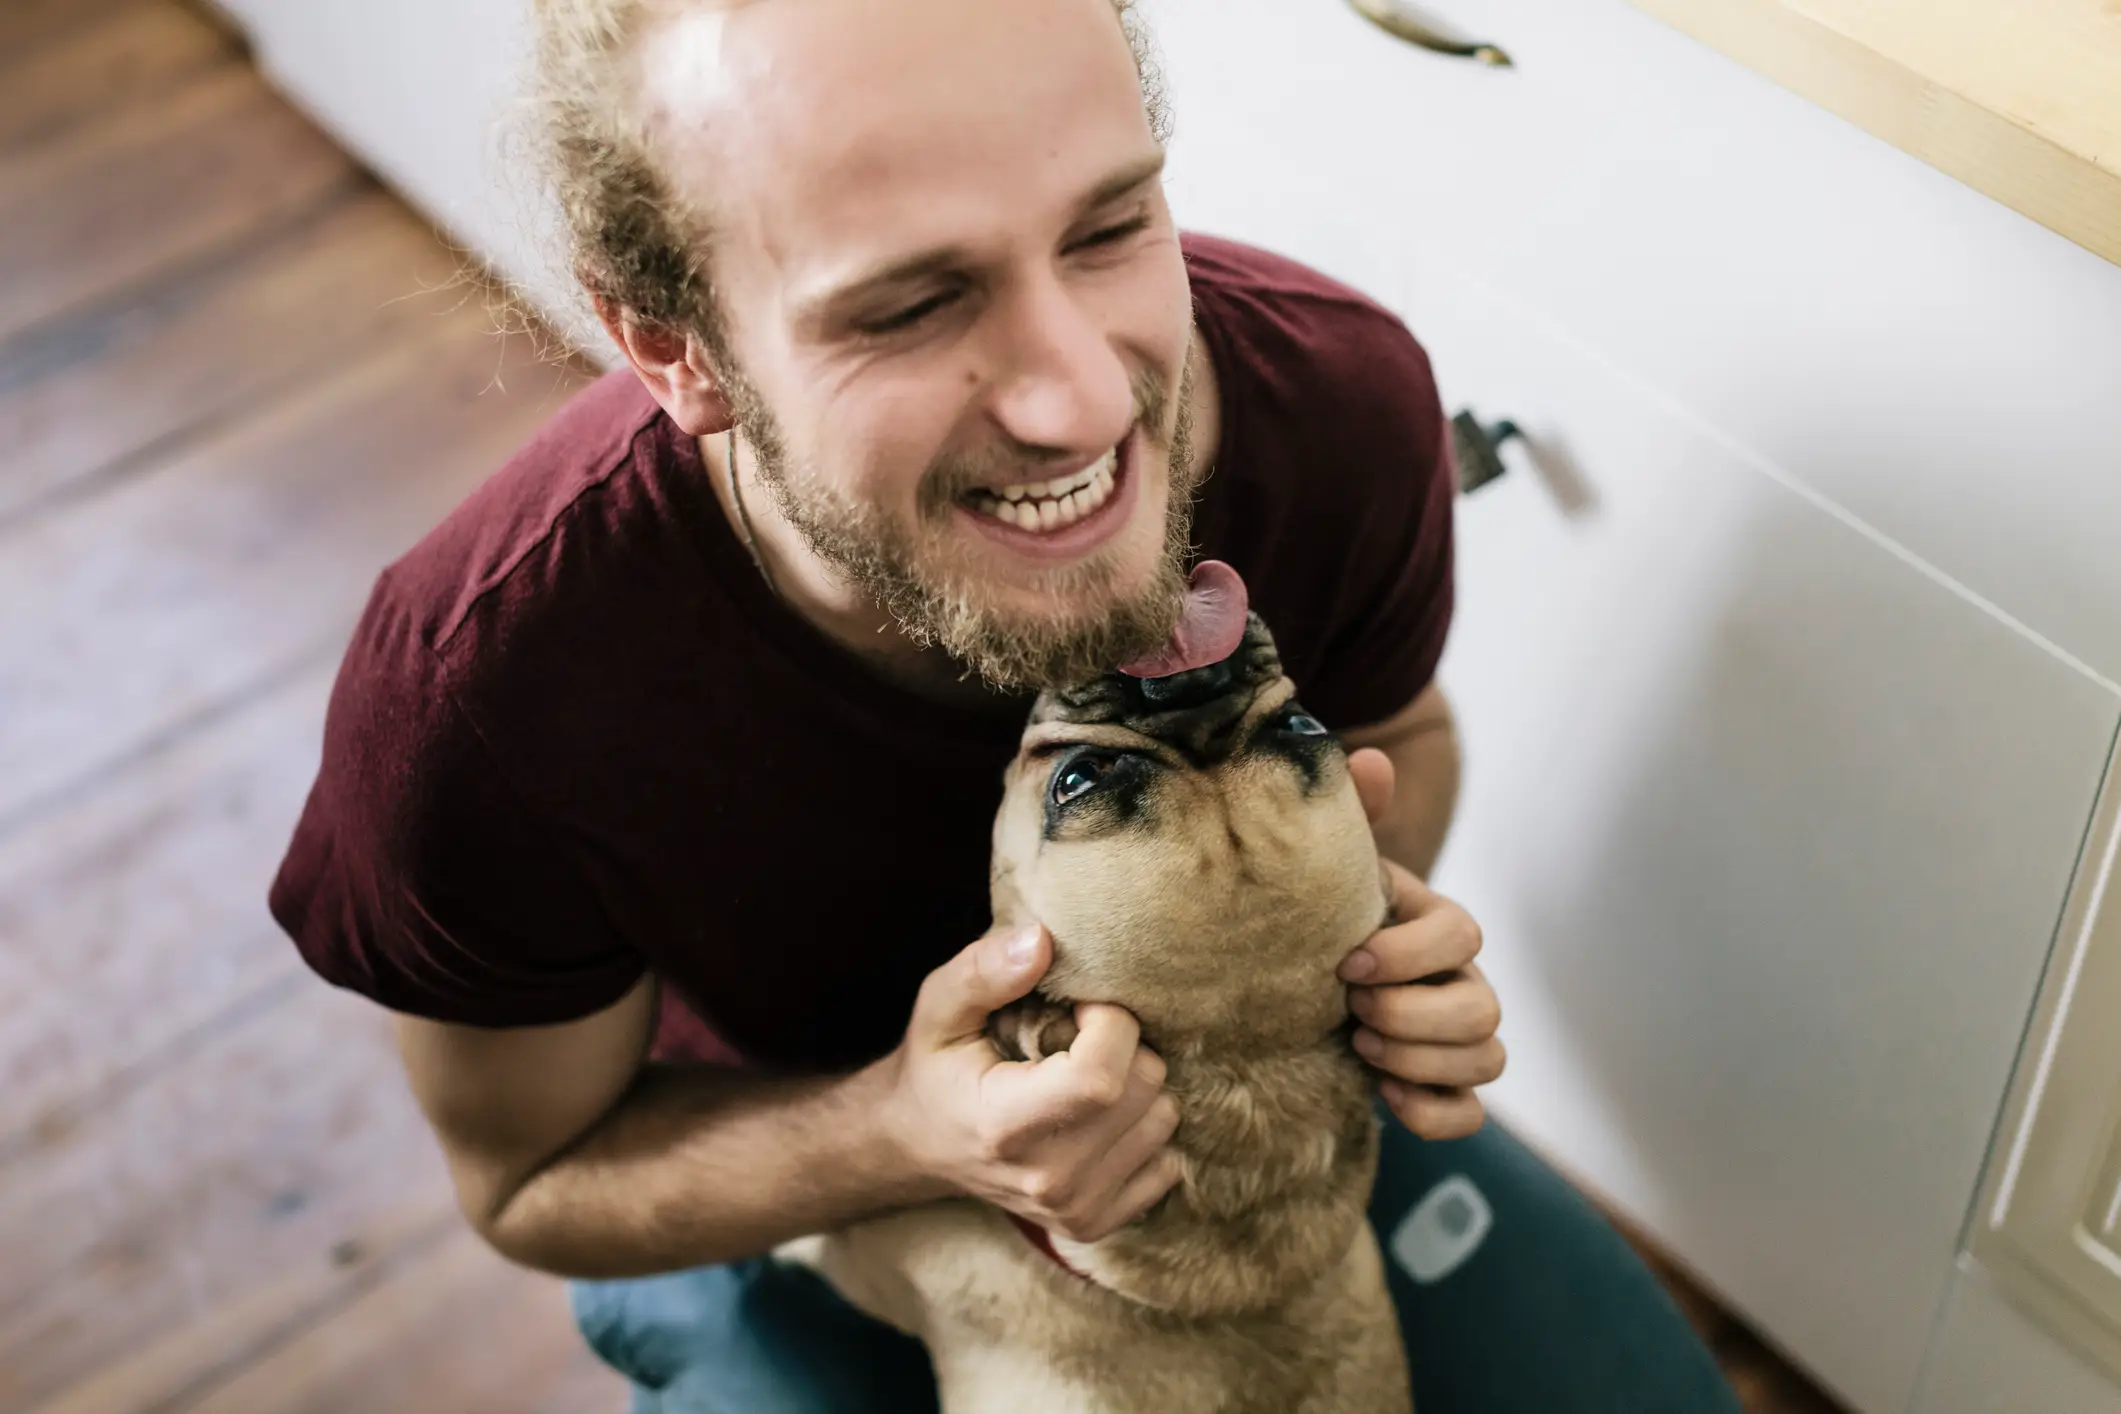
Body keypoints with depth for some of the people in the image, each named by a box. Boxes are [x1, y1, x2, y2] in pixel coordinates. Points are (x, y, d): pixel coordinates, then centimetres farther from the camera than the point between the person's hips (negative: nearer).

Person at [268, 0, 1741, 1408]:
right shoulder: (478, 694, -37)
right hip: (777, 1190, -1)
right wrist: (903, 1136, -37)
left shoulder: (1342, 395, -28)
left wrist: (1369, 912, -28)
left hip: (1229, 1066, 2)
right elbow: (536, 1180, -17)